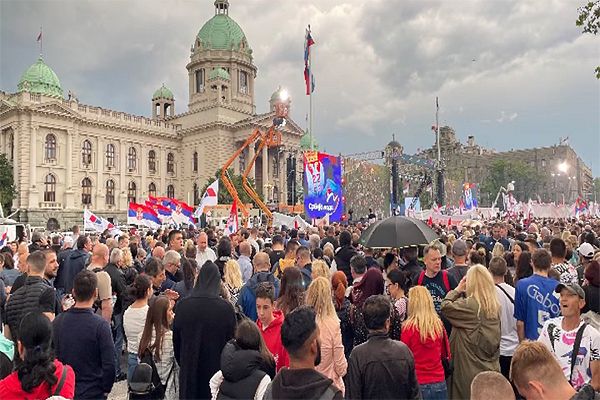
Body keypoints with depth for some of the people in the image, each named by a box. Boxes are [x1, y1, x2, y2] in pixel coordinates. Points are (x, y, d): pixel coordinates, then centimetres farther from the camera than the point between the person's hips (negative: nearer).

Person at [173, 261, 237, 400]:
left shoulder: (183, 305, -7)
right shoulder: (226, 307, -15)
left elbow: (176, 339, 4)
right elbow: (232, 339, -8)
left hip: (189, 368, 2)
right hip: (216, 366, -2)